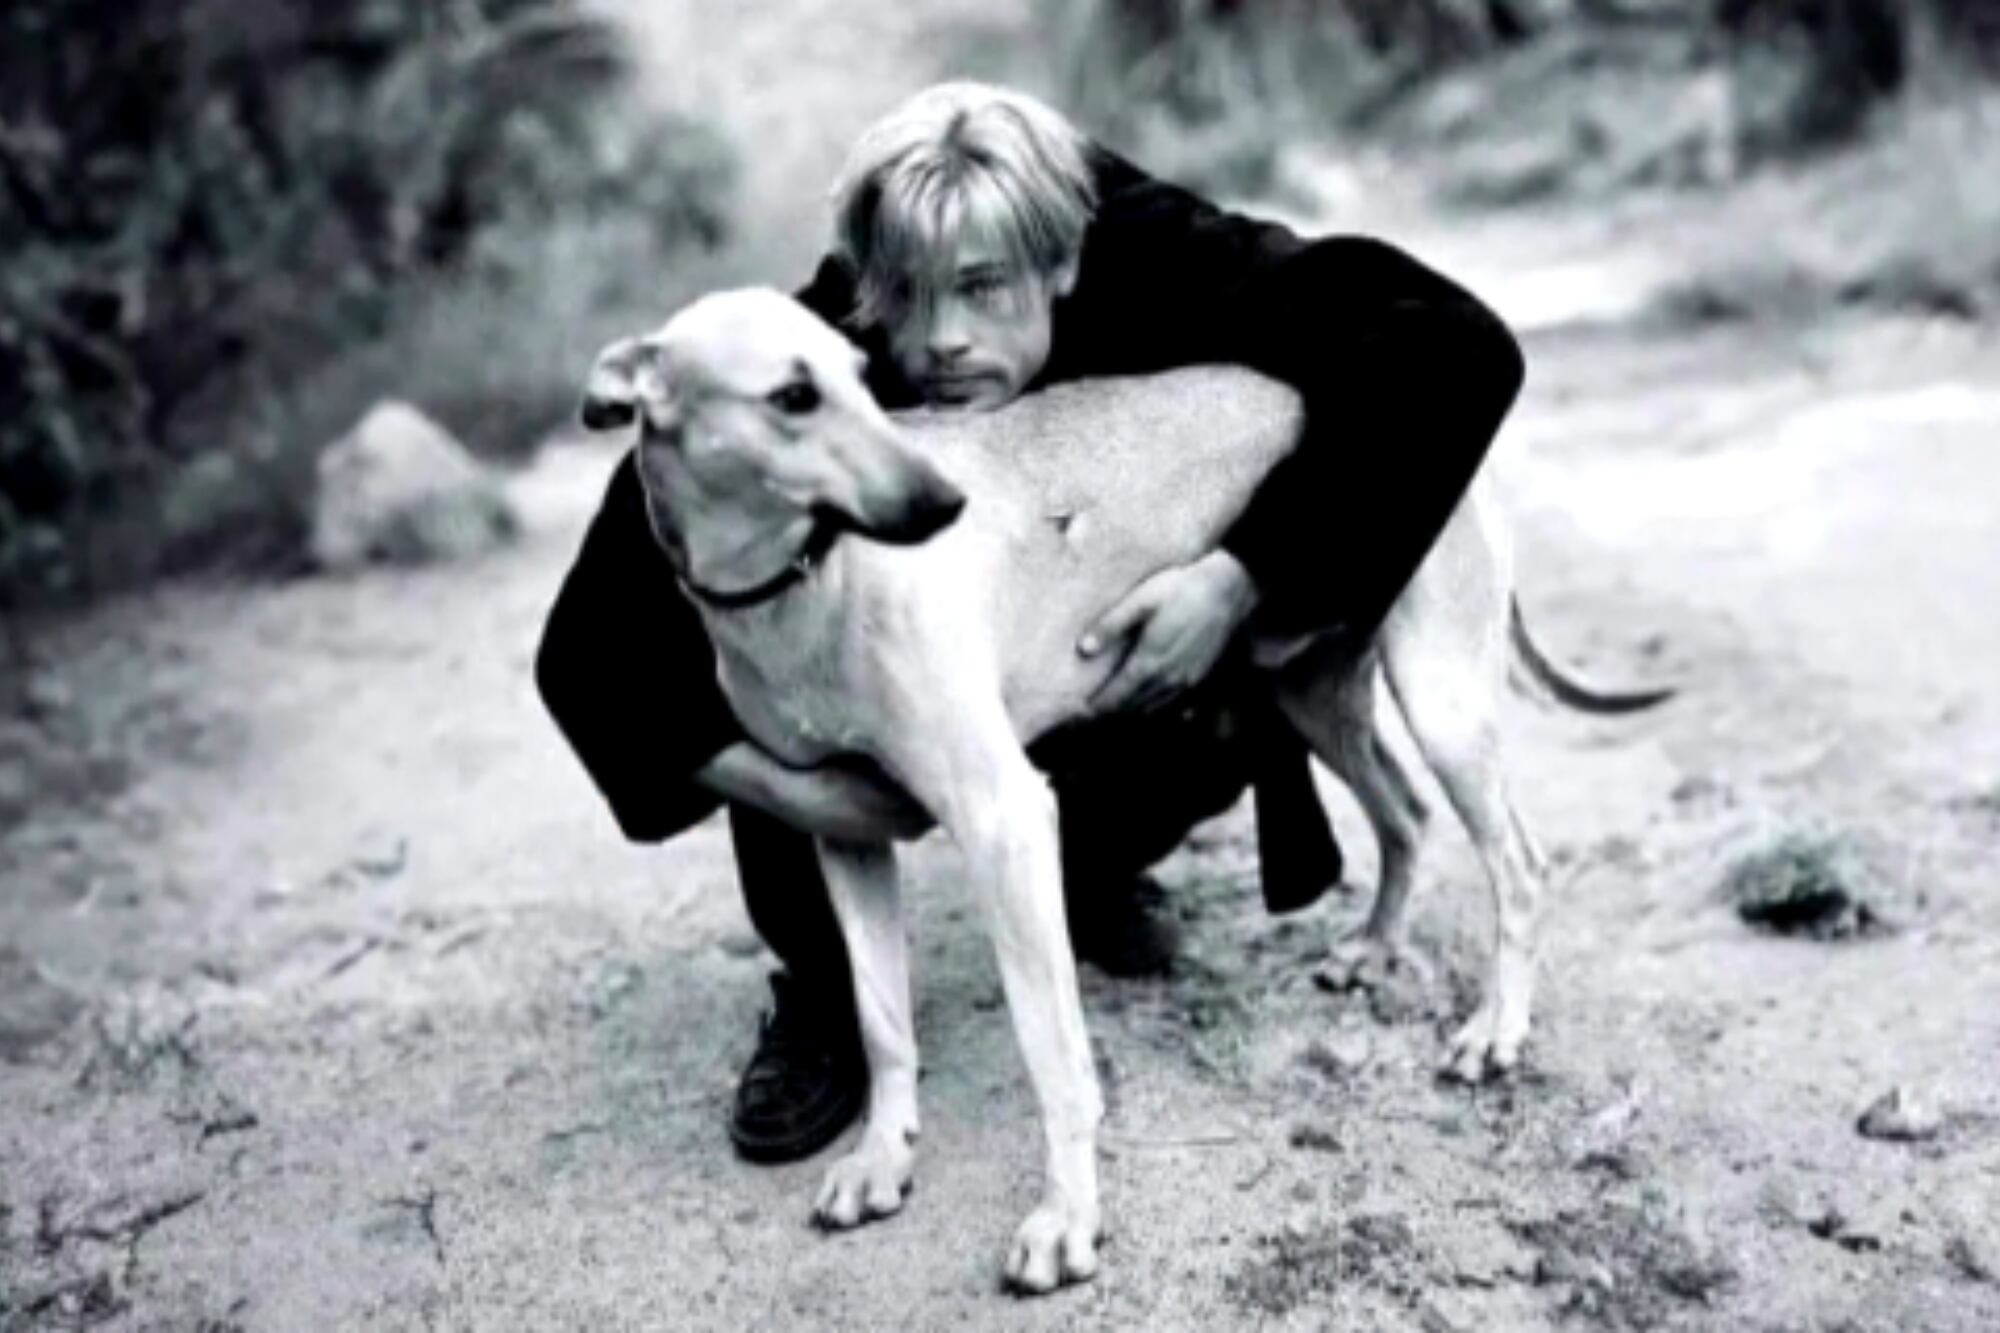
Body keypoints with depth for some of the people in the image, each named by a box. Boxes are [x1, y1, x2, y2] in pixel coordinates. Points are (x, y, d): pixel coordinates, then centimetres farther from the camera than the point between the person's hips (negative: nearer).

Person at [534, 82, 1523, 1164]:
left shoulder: (1146, 263, -33)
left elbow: (1456, 347, -40)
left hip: (1119, 652, 1)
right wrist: (791, 792, -42)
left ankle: (1094, 867, 9)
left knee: (1219, 726, -28)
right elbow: (592, 646, -30)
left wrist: (1242, 578, -45)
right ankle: (820, 995, -7)